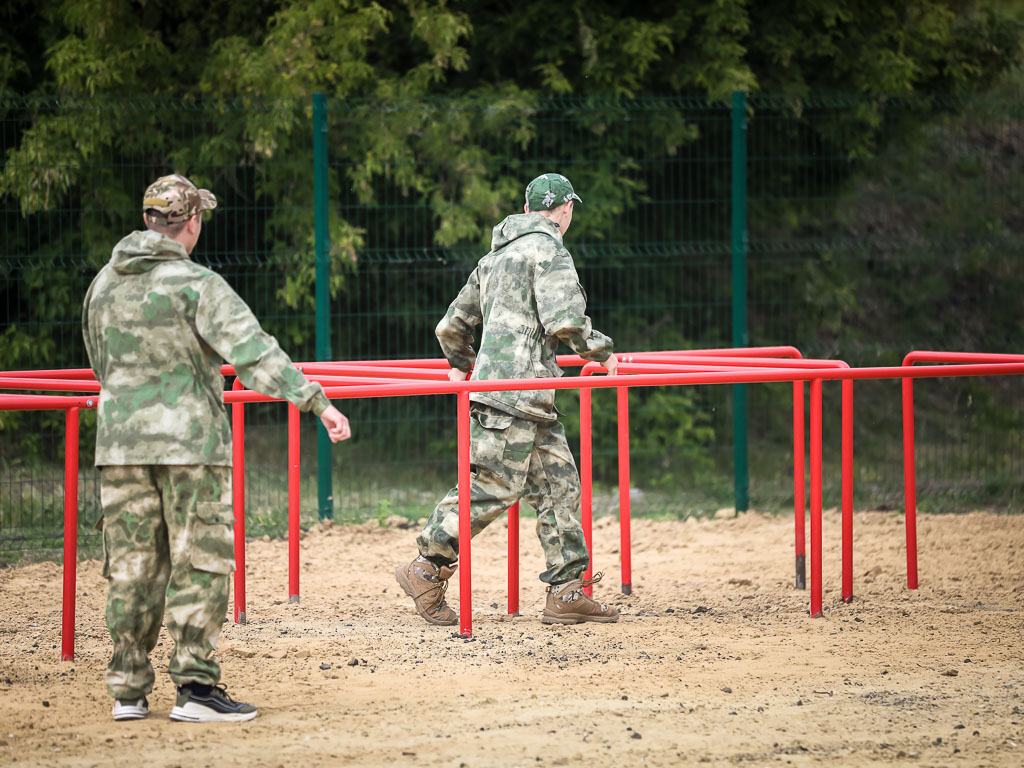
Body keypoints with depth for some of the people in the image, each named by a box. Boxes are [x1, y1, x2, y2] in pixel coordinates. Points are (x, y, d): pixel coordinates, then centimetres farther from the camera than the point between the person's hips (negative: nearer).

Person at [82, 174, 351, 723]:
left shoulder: (103, 285, 9)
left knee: (131, 566, 9)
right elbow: (254, 352, -19)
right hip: (189, 441, -6)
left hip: (119, 442, 6)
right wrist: (316, 400, -21)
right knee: (199, 563, -1)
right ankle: (194, 685, -4)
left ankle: (128, 690, 10)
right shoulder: (196, 285, -10)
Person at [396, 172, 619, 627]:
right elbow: (565, 321, -17)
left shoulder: (496, 256, 23)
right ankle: (427, 569, -3)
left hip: (532, 401, 9)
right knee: (492, 486, -9)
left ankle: (567, 593, 2)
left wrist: (461, 363, 47)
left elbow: (452, 326, 28)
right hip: (514, 388, -9)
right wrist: (600, 351, 0)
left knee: (559, 485, 5)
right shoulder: (548, 249, -4)